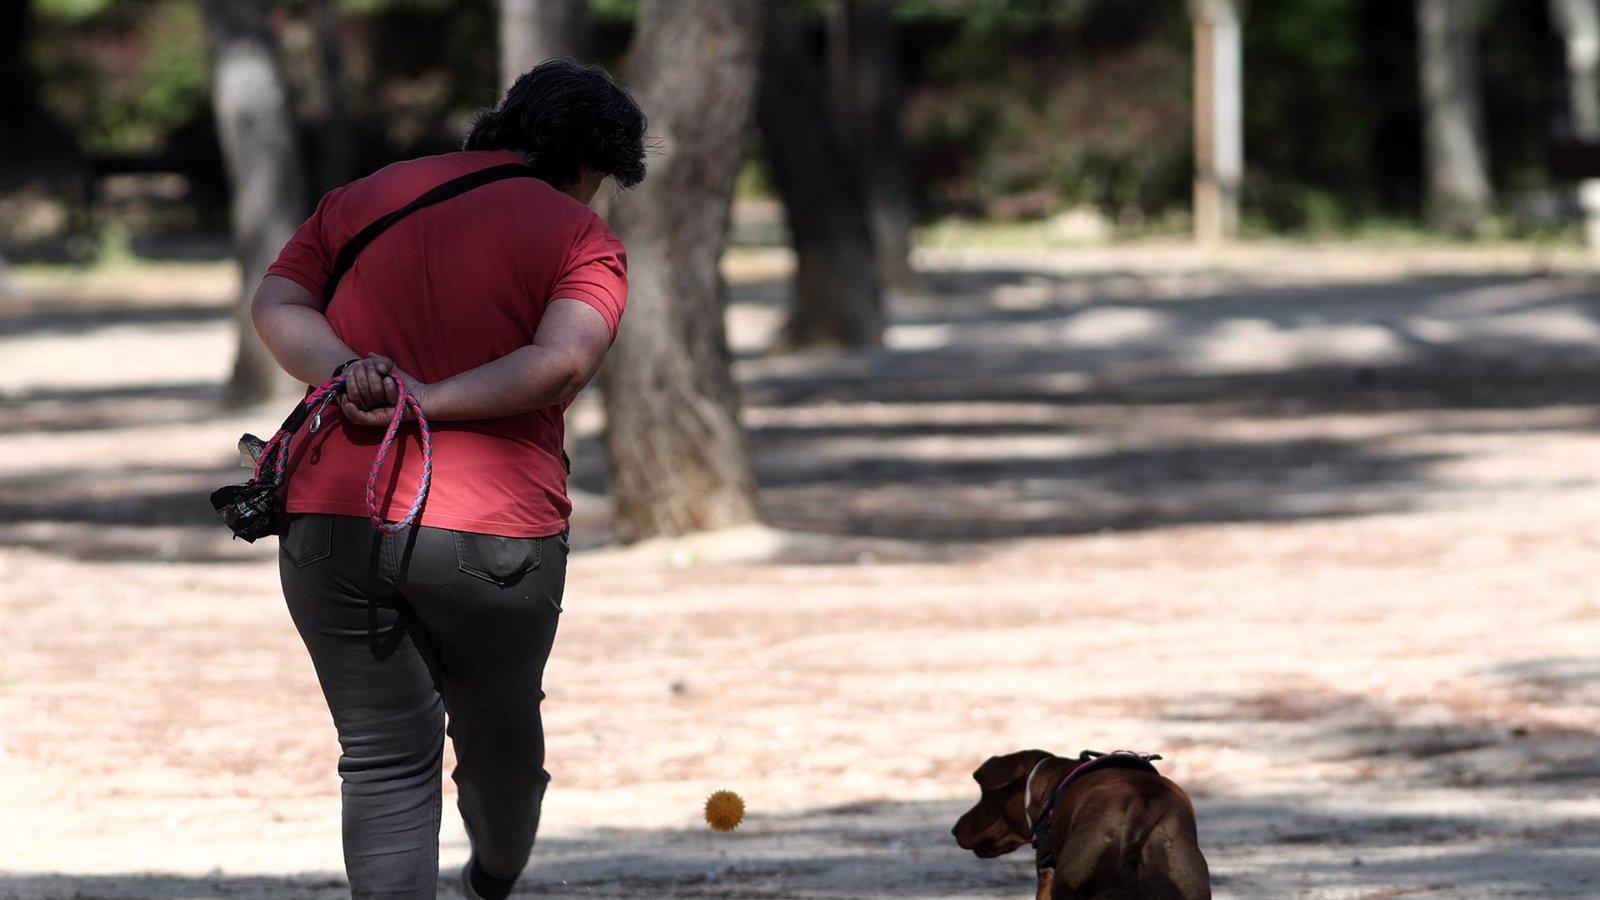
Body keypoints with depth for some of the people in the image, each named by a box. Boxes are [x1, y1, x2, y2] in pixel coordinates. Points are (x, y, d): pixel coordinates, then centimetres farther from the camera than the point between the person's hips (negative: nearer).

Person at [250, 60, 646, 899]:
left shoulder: (361, 198, 16)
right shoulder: (580, 235, 2)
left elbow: (276, 305, 7)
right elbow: (563, 361, -14)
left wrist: (344, 373, -9)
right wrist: (428, 402, -12)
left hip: (332, 524, 3)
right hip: (491, 536, -2)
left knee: (384, 762, 6)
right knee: (499, 731, 22)